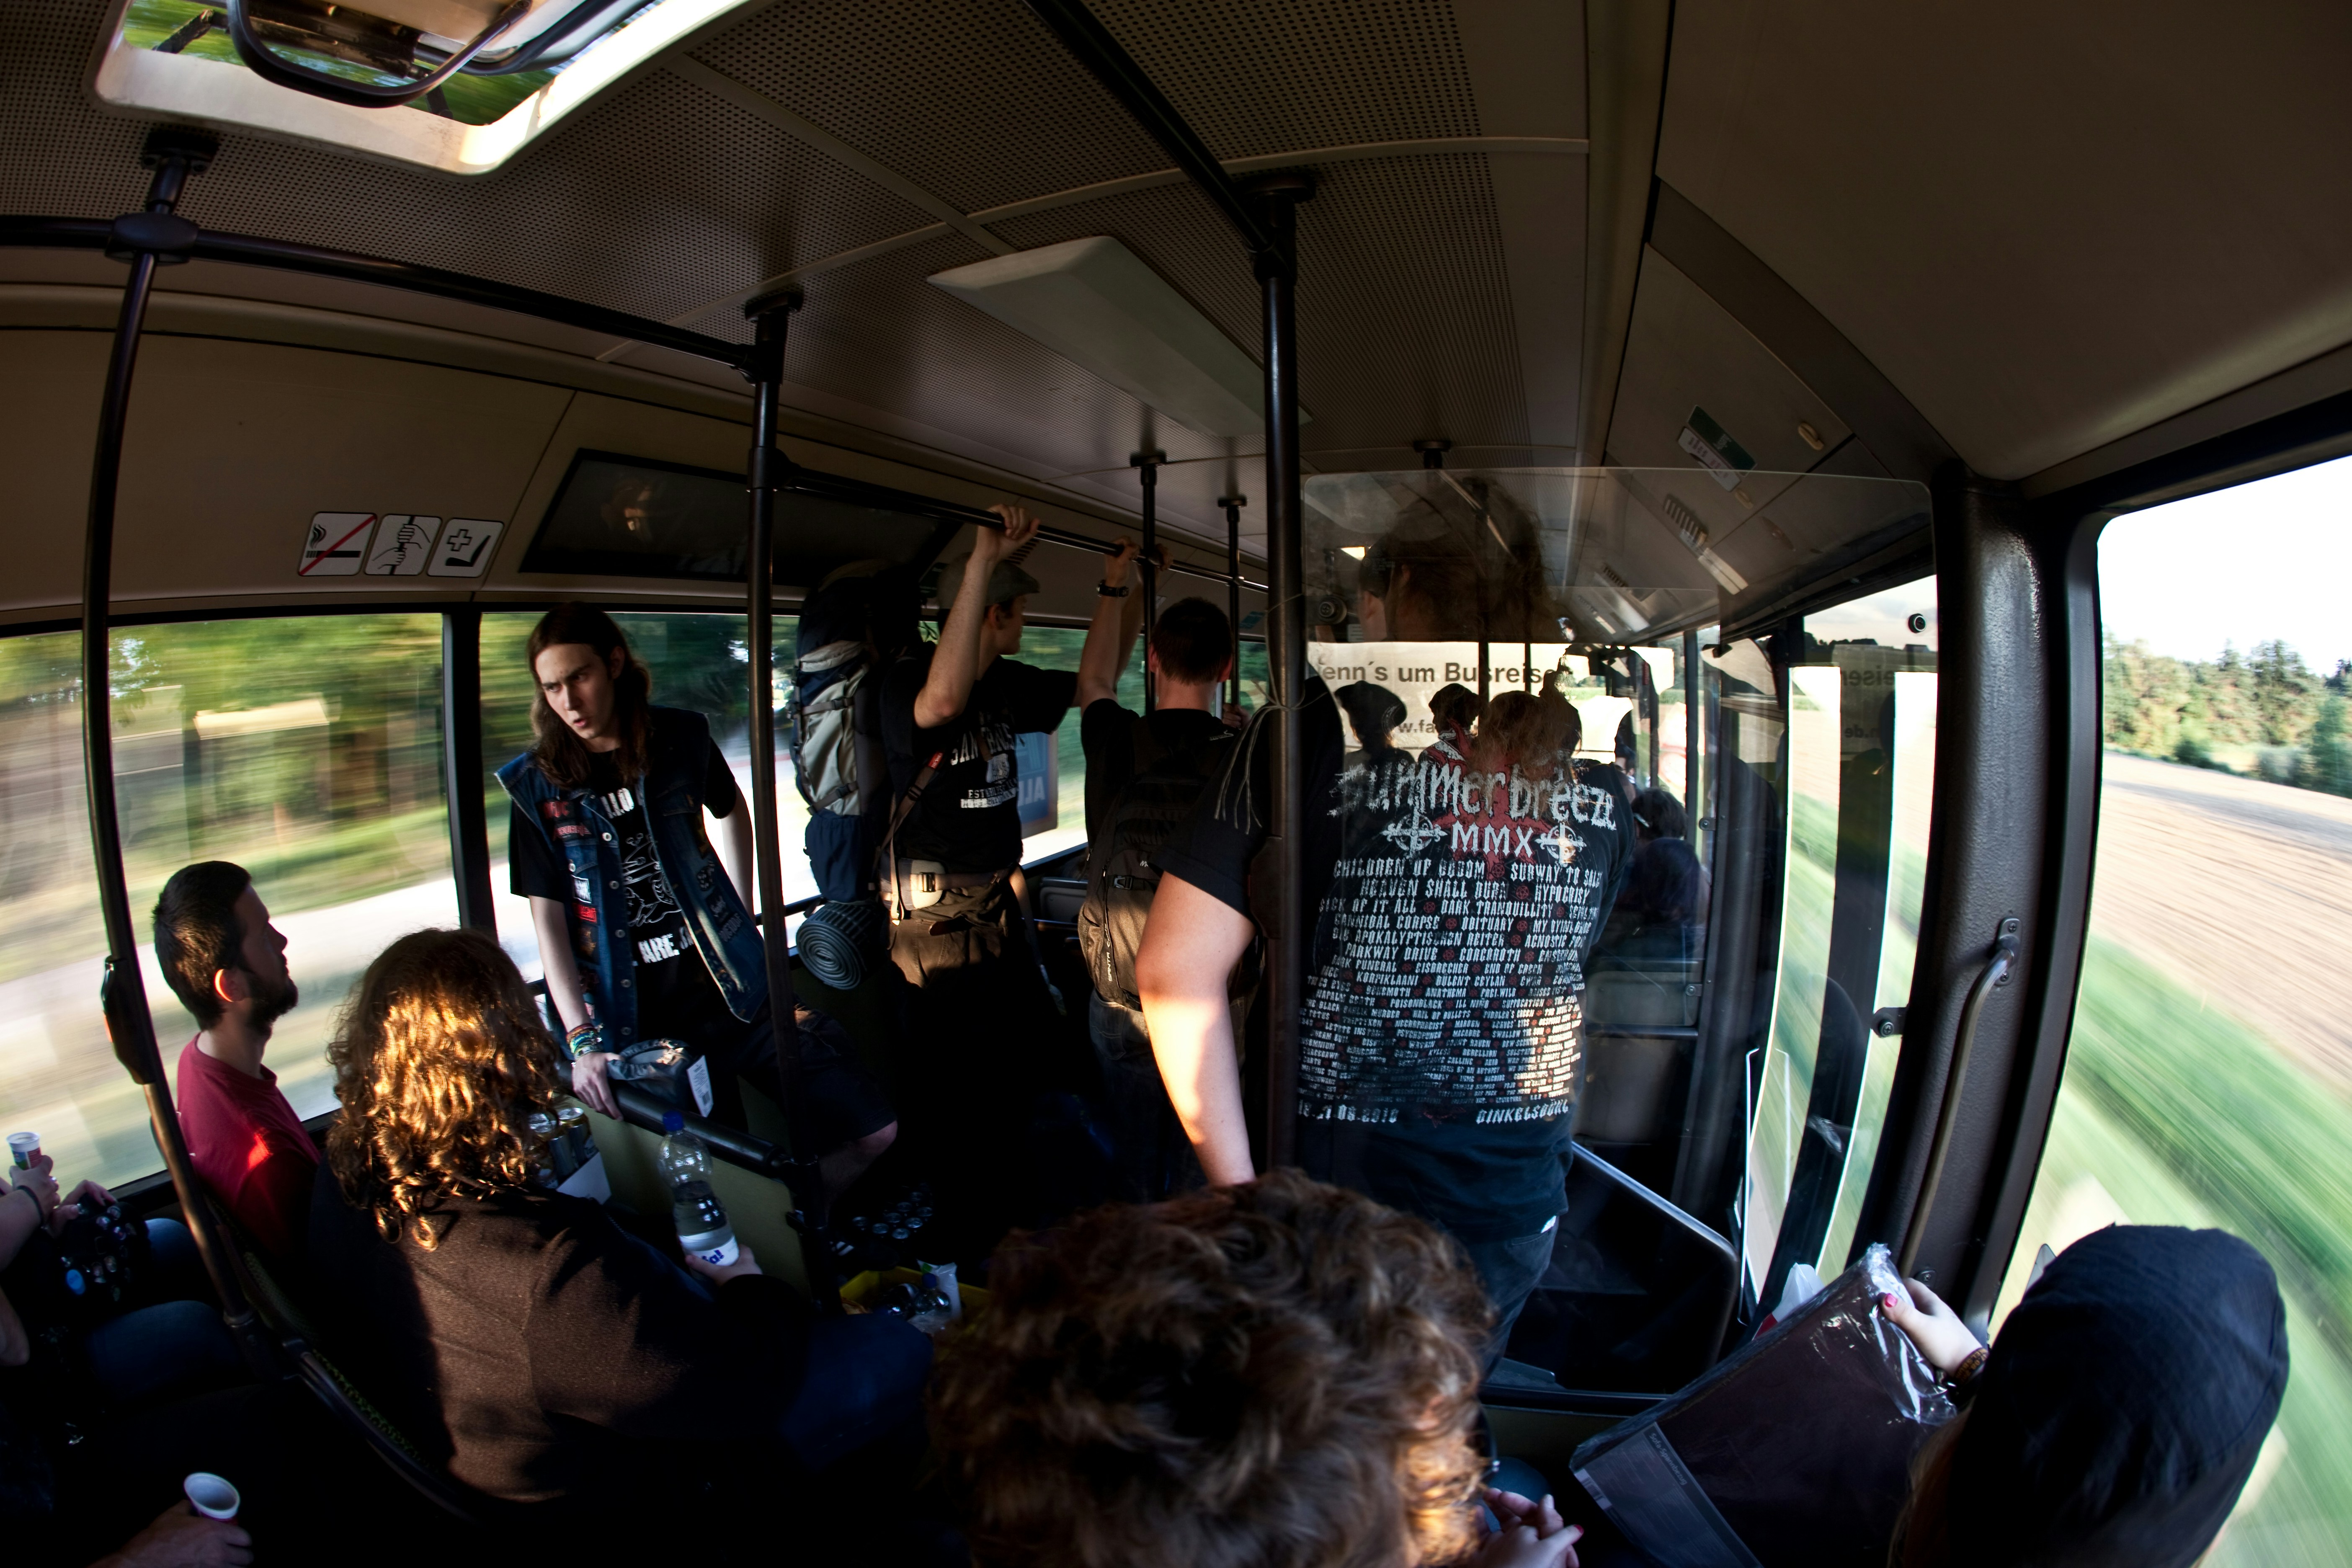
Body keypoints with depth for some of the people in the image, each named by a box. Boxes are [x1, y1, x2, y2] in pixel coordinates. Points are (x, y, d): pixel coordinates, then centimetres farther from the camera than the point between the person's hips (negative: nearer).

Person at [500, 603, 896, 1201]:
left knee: (872, 1132, -4)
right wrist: (582, 1041, -14)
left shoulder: (681, 738, 2)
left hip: (733, 987, 2)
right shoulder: (537, 784, -2)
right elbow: (547, 918, -4)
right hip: (642, 1022, -2)